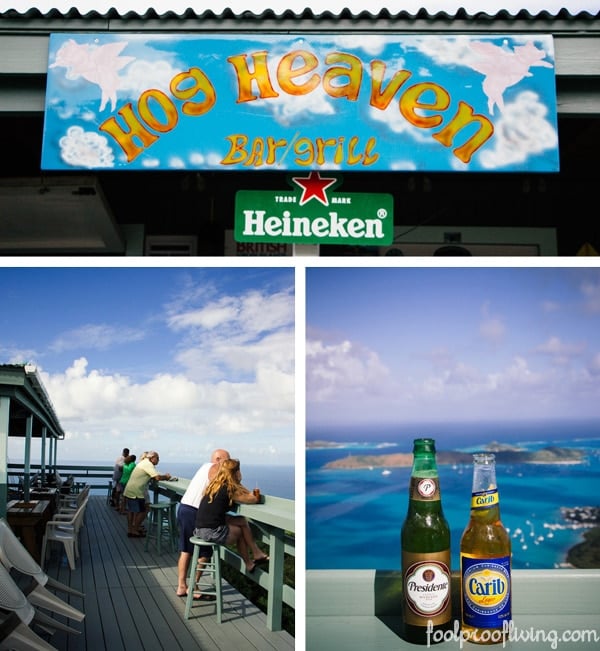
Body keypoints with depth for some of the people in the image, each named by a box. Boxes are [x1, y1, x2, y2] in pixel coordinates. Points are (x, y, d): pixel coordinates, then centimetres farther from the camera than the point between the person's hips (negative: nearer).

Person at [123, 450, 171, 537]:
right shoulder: (148, 464, -15)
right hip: (136, 492, -11)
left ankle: (130, 529, 25)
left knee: (131, 510, 17)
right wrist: (166, 477, -6)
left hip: (130, 490, 11)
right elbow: (157, 478, -24)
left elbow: (152, 477, 16)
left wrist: (164, 476, 6)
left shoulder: (144, 463, 17)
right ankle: (134, 531, 3)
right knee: (142, 511, -3)